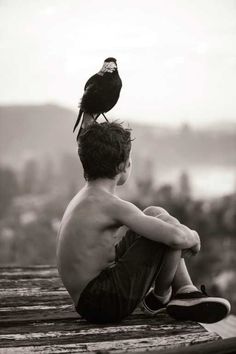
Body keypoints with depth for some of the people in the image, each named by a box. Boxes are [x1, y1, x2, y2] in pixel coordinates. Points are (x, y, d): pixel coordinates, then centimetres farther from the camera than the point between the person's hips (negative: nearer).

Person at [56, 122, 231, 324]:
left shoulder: (86, 197, 9)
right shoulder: (110, 204, -21)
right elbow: (175, 237, -26)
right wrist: (193, 237, -2)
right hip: (106, 303, -10)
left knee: (154, 214, 14)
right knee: (167, 224, -13)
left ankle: (186, 292, 12)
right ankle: (159, 298, 8)